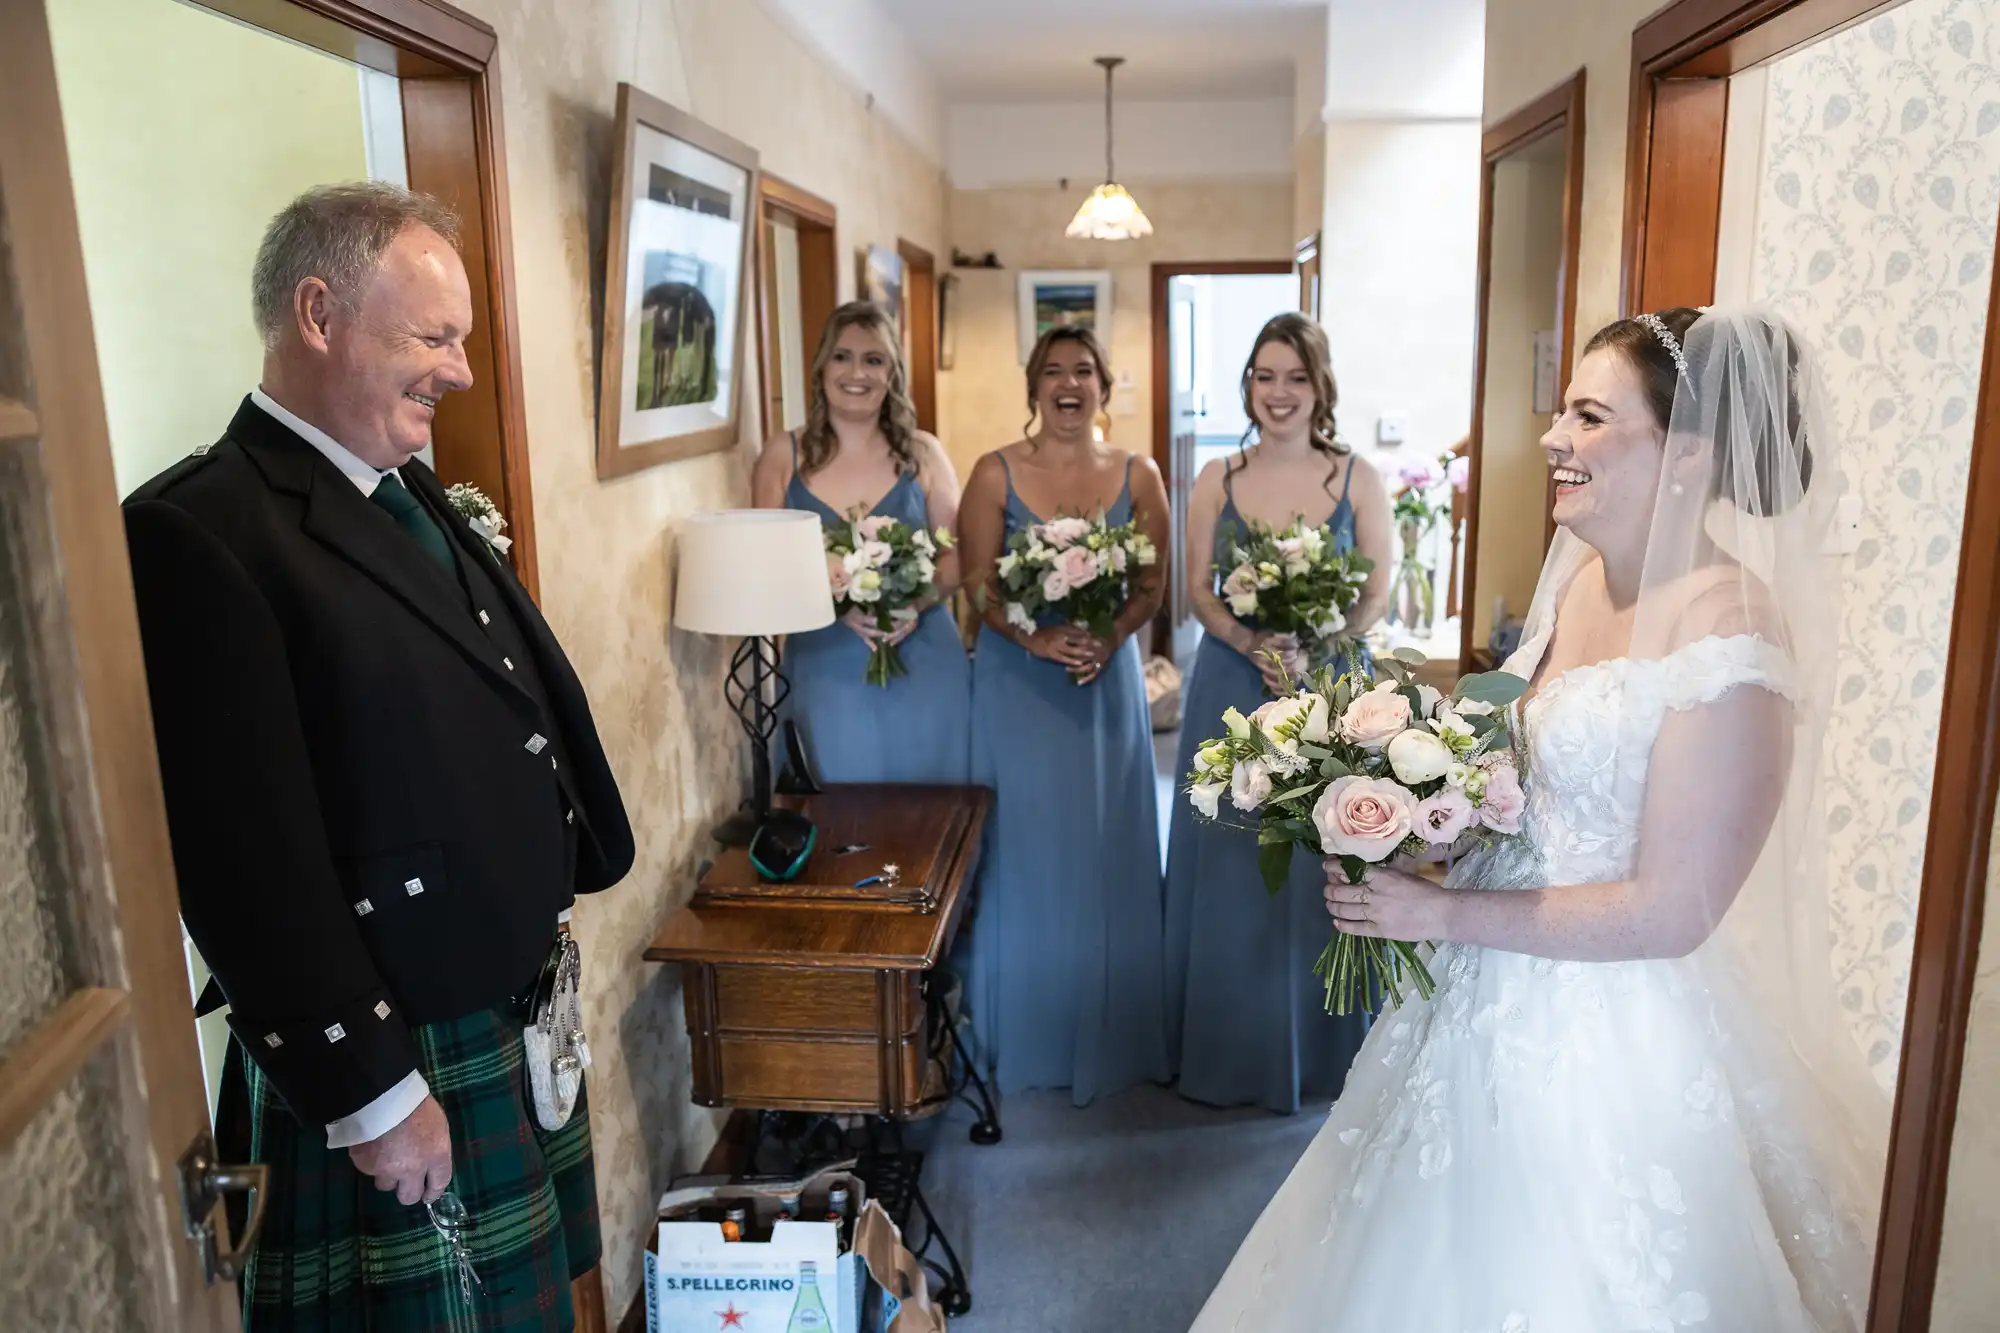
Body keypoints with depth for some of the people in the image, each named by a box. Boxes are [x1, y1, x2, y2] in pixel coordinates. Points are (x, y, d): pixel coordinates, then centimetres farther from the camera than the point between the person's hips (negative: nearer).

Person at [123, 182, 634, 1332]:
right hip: (394, 1061, -8)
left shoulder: (415, 494, 10)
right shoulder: (199, 532, -18)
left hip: (524, 1022, 8)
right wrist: (371, 1093, -17)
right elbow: (248, 865, -21)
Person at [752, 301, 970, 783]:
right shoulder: (782, 455, 1)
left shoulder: (923, 453, 3)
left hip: (922, 661, 1)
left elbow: (957, 554, 5)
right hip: (825, 665, 0)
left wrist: (916, 602, -15)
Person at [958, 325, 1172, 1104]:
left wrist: (1107, 639, -16)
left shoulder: (1137, 477, 3)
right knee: (1022, 852, 5)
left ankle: (1110, 1036, 25)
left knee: (1107, 853, 8)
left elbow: (1152, 586, 2)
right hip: (1016, 682, -1)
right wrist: (1036, 639, -21)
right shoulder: (995, 475, -2)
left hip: (1107, 679, 2)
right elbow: (978, 587, -5)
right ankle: (1025, 1039, 22)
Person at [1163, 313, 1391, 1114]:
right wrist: (1252, 645, -16)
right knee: (1230, 868, 7)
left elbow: (1377, 594, -1)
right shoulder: (1217, 480, 4)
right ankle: (1230, 1053, 23)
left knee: (1322, 868, 6)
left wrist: (1313, 650, -17)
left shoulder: (1358, 478, 1)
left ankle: (1318, 1050, 25)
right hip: (1232, 689, 1)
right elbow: (1198, 590, 1)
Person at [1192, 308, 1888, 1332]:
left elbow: (1667, 913, -22)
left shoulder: (1730, 636, -24)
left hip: (1603, 1039, -8)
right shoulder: (1578, 572, 1)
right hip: (1489, 1001, 8)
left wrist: (1440, 913, -20)